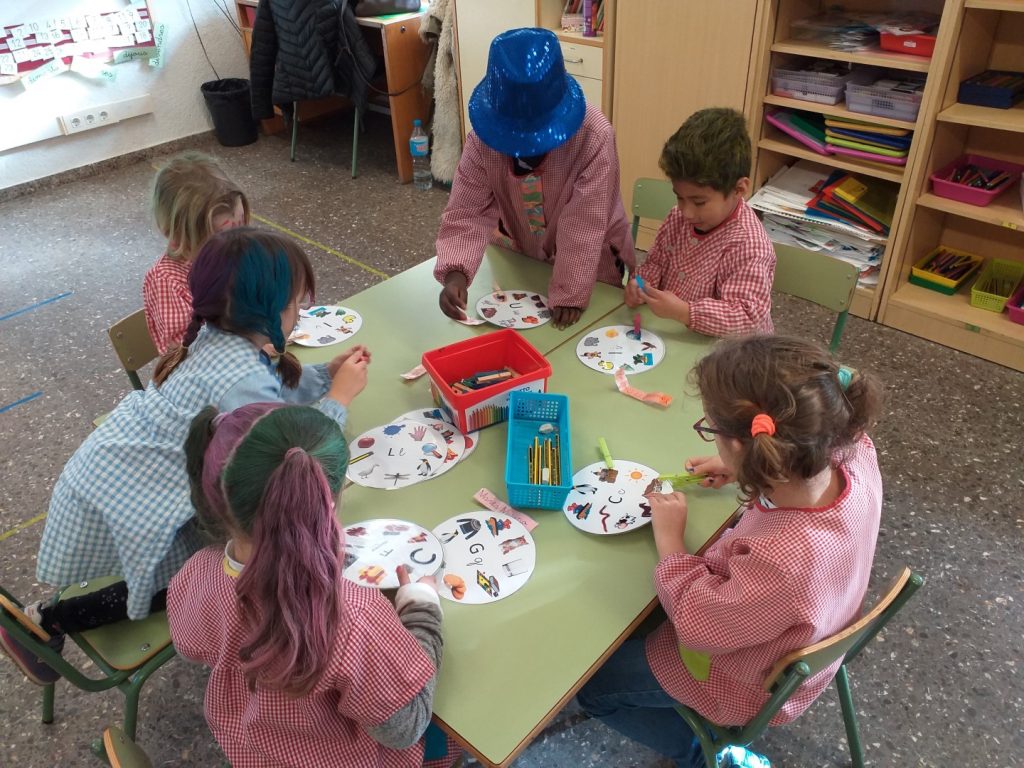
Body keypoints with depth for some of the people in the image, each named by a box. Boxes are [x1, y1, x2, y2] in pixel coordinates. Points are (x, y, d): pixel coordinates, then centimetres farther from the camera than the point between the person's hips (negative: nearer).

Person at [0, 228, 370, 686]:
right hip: (120, 505, -8)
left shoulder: (217, 339, -3)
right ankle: (54, 620, 14)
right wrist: (338, 398, -14)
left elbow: (271, 393, 14)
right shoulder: (241, 378, -30)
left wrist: (326, 374, 4)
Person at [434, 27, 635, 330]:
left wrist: (569, 292, -29)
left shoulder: (594, 136, -31)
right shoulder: (484, 138, -22)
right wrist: (455, 272, -42)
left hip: (589, 261, -2)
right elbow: (467, 211, -26)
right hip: (518, 252, 3)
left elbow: (583, 225, -30)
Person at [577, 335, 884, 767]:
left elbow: (699, 624, -27)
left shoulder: (781, 562, -47)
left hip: (748, 686, -7)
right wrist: (743, 469, -7)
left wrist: (669, 536, -17)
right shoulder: (855, 454, -27)